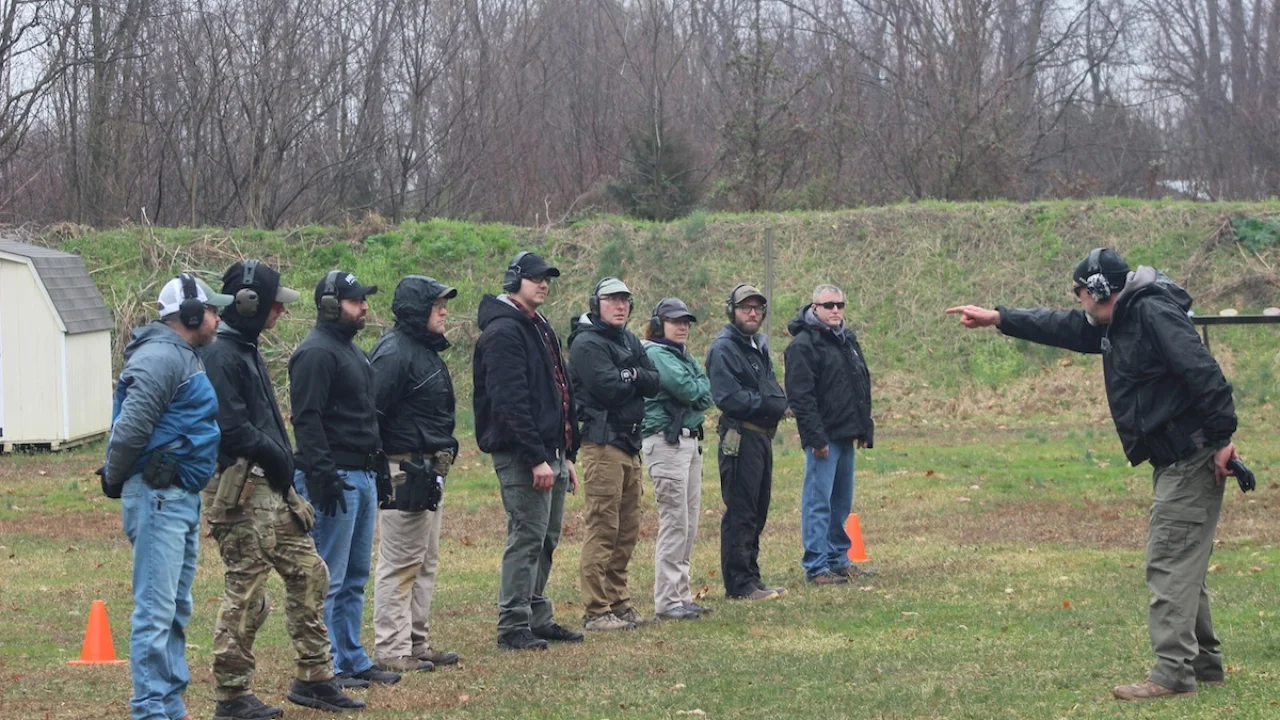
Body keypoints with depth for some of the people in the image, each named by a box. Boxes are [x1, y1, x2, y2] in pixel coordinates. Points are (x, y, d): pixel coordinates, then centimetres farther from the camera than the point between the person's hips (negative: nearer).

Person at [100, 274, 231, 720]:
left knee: (177, 610, 15)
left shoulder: (183, 357, 18)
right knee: (156, 611, -9)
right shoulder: (161, 357, -15)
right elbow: (130, 429, -20)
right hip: (159, 497, -10)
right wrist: (115, 482, -9)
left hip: (183, 497, 10)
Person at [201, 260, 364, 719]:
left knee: (308, 573, 13)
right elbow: (232, 427, -23)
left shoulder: (246, 350, 17)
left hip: (271, 487, 10)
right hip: (241, 489, -10)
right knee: (245, 592, -4)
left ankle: (314, 678, 20)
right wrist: (278, 456, -12)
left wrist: (282, 461, 8)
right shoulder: (220, 355, -15)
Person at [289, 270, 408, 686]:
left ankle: (353, 661, 19)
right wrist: (322, 475, -25)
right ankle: (325, 668, -4)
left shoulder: (350, 350, 20)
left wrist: (377, 467, 22)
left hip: (362, 476, 10)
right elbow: (307, 419, -19)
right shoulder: (316, 353, -12)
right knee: (328, 580, -6)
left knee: (356, 577, 13)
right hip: (335, 477, -10)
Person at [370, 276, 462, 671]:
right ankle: (391, 651, -3)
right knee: (400, 564, -6)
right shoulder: (394, 352, -17)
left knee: (426, 562, 15)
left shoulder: (426, 350, 16)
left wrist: (442, 452, 17)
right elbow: (372, 412, -22)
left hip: (429, 471, 11)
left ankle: (416, 643, 22)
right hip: (405, 471, -11)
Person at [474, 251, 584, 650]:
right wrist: (536, 459, -23)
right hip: (520, 455, -10)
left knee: (546, 539, 13)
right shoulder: (504, 332, -12)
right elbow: (511, 401, -20)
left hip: (549, 452, 10)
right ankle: (513, 626, -4)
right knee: (527, 536, -9)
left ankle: (538, 619, 21)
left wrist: (567, 455, 20)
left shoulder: (541, 329, 20)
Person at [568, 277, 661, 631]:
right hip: (602, 443, -9)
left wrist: (629, 375, -10)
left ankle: (618, 603, 18)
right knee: (602, 526, -10)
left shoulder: (630, 342, 18)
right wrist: (634, 379, -2)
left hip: (629, 443, 9)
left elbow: (654, 384, 8)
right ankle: (595, 611, -9)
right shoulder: (587, 343, -8)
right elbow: (608, 388, -20)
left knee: (628, 529, 11)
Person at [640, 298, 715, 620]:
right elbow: (686, 389, -17)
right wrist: (701, 385, 1)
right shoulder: (655, 353, -8)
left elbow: (707, 396, 14)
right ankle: (667, 601, -8)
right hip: (666, 441, -9)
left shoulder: (685, 357, 21)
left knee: (689, 524, 10)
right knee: (674, 522, -10)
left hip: (691, 441, 9)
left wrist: (695, 390, -4)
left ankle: (682, 595, 15)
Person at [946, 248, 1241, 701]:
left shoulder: (1154, 315, -16)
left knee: (1170, 564, -11)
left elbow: (1203, 372, -23)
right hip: (1175, 460, 10)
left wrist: (1222, 438, -25)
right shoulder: (1113, 325, 15)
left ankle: (1172, 675, -12)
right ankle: (1204, 663, 21)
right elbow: (1058, 327, 27)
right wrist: (996, 318, 27)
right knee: (1182, 564, 14)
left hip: (1191, 459, -10)